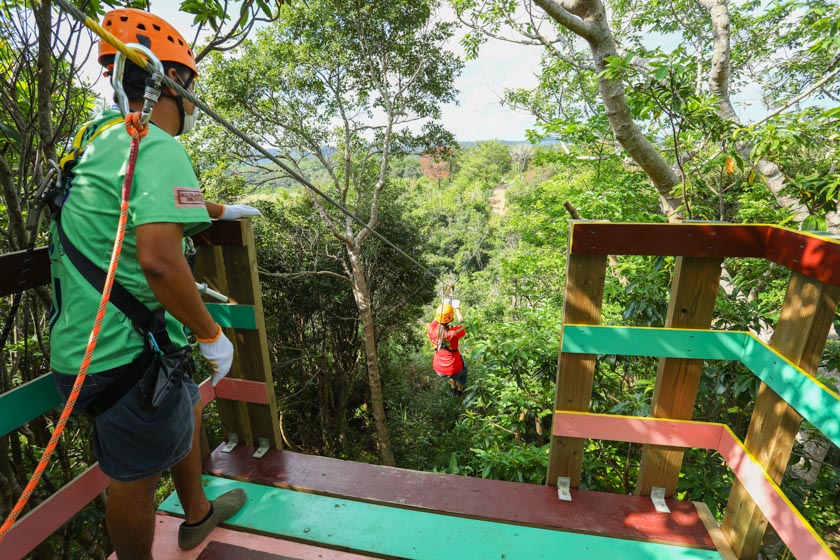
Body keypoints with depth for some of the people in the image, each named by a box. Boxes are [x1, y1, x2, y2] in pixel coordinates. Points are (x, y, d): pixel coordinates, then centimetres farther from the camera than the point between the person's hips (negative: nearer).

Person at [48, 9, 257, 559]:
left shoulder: (106, 139, 12)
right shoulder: (160, 147, -19)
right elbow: (157, 257, -33)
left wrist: (223, 210, 42)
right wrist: (212, 334, -20)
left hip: (85, 341, 10)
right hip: (125, 351, -10)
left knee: (187, 407, 28)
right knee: (136, 478, 11)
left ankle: (197, 514, 51)